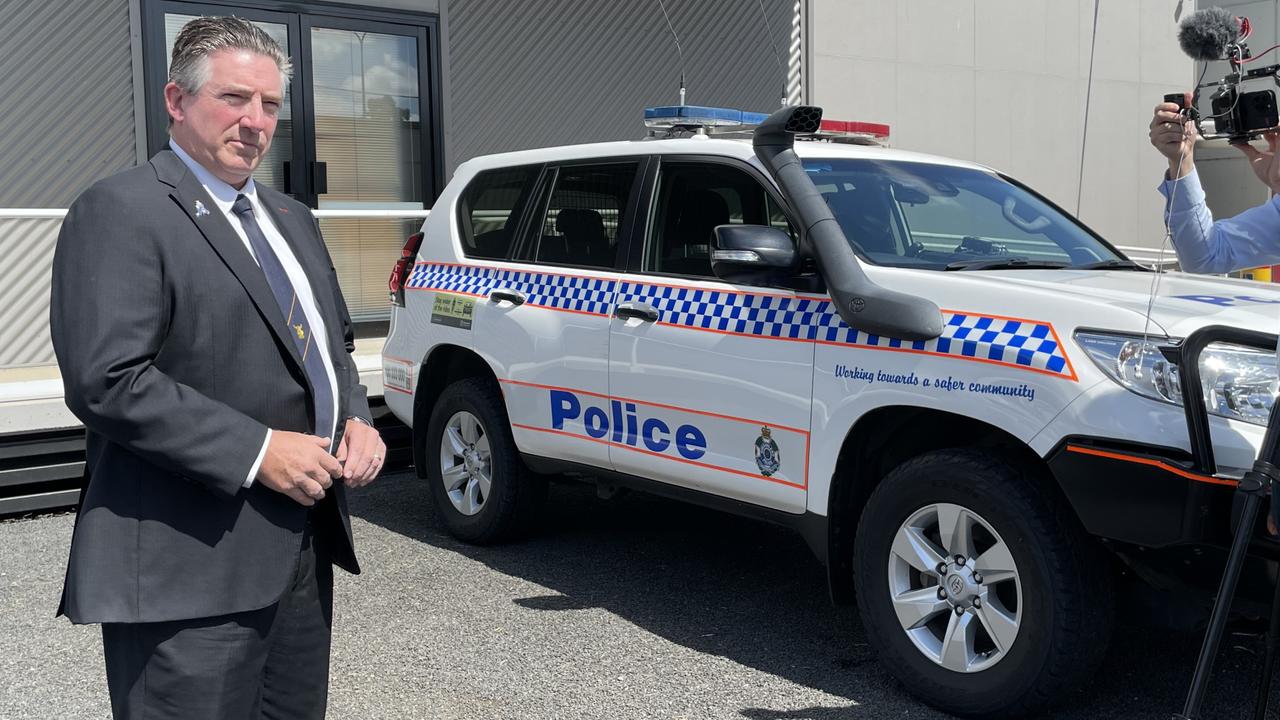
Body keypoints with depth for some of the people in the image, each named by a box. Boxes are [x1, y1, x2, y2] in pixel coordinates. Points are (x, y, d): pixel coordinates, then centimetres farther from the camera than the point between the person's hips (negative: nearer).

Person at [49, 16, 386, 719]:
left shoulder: (292, 219, 17)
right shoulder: (120, 211, -10)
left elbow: (335, 341, 24)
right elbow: (105, 382, -19)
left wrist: (356, 419, 3)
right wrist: (256, 451, -20)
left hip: (304, 548, 8)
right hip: (189, 567, -8)